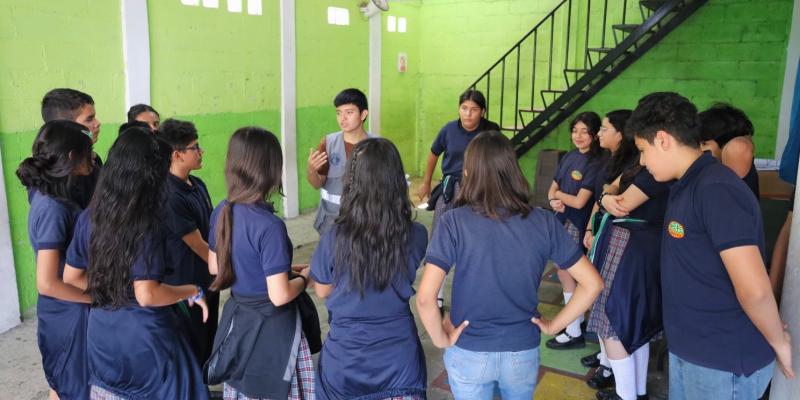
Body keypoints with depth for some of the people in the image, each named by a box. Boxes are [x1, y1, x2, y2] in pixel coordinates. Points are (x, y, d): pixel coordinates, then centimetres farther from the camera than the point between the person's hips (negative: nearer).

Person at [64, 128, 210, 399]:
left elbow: (72, 277, 8)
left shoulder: (89, 217, -1)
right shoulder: (146, 225, -21)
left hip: (101, 332, 6)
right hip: (145, 336, -6)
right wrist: (192, 291, -11)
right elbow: (147, 295, -24)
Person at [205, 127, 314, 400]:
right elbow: (280, 296, -25)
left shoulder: (221, 212, -4)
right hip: (270, 327, -7)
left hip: (236, 318, 7)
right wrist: (304, 278, -5)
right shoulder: (270, 225, -26)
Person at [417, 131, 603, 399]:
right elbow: (592, 284, -7)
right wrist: (554, 326, 2)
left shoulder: (455, 222, -18)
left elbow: (425, 297, -24)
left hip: (469, 354, -2)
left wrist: (441, 339, -8)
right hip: (524, 353, 3)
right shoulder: (544, 222, -10)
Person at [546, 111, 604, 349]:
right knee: (568, 273, 13)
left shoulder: (596, 163, -14)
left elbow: (579, 202, -17)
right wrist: (554, 200, -10)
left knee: (566, 274, -1)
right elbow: (552, 188, 12)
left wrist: (559, 194, -1)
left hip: (577, 225, -7)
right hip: (561, 222, 7)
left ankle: (574, 333, 12)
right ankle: (577, 320, 30)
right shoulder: (569, 157, 9)